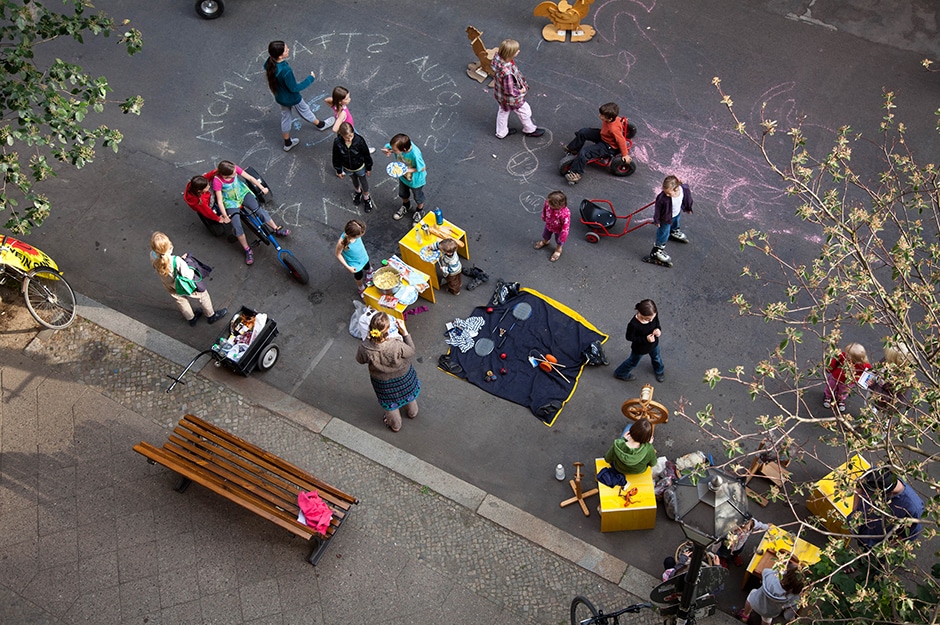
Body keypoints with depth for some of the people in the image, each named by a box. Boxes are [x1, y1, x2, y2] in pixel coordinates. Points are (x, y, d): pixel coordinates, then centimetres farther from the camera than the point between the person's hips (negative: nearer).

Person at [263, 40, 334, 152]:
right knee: (305, 110, 23)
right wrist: (310, 79, -20)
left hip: (280, 97, 6)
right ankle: (320, 124, 53)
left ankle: (287, 143, 44)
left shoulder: (270, 62, -21)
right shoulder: (285, 70, -42)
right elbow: (294, 88, -28)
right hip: (291, 98, -6)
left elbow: (267, 72, 2)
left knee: (286, 117, 27)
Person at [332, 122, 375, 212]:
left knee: (364, 183, 23)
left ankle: (366, 198, 50)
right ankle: (358, 192, 63)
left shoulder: (359, 140, -35)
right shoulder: (337, 142, -31)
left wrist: (369, 168, -6)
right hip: (348, 168, 2)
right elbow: (336, 157, -12)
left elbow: (366, 154, -18)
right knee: (354, 181, 32)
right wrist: (339, 171, -1)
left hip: (360, 167, -2)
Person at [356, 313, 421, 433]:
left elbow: (360, 360, -11)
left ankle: (395, 425, 59)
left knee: (390, 404, 32)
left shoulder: (364, 348, -36)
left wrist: (369, 337, -12)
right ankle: (412, 413, 65)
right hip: (404, 378, -1)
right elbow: (411, 351, -19)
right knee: (408, 394, 35)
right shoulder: (397, 346, -42)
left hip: (383, 384, 1)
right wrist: (404, 331, -20)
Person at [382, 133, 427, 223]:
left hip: (416, 179, -5)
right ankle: (406, 206, 65)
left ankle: (419, 211, 58)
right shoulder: (397, 145, -32)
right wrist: (386, 151, -36)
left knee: (418, 197, 26)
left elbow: (422, 168, -30)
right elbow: (386, 148, -12)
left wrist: (408, 170, -37)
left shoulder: (415, 154, -47)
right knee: (403, 194, 33)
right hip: (403, 176, 5)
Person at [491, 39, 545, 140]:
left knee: (503, 111, 31)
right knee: (524, 112, 22)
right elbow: (510, 91, -33)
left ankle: (501, 132, 54)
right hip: (510, 98, -7)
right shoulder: (507, 73, -46)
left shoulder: (498, 57, -22)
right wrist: (521, 91, -13)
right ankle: (530, 130, 50)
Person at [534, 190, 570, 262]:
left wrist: (563, 236, -22)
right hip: (549, 225, 5)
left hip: (558, 230, -4)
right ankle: (545, 241, 72)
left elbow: (566, 226, -33)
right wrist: (543, 217, 9)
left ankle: (558, 250, 62)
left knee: (559, 240, 29)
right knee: (545, 235, 36)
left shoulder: (565, 213, -49)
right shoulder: (548, 202, -35)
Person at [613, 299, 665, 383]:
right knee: (633, 362, 25)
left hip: (653, 344, 5)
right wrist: (645, 339, -34)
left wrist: (659, 330, -29)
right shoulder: (634, 324, -43)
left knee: (656, 358, 34)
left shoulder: (653, 315, -29)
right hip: (639, 349, -5)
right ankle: (620, 373, 55)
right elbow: (629, 337, -27)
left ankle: (659, 371, 69)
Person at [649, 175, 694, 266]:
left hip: (677, 213, 6)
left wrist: (688, 208, 9)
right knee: (664, 233, 8)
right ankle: (657, 250, 27)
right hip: (666, 218, -5)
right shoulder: (662, 198, -43)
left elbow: (688, 198, -9)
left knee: (675, 223, 36)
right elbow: (657, 209, -24)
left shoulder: (685, 189, -33)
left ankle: (674, 232, 70)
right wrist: (656, 220, -11)